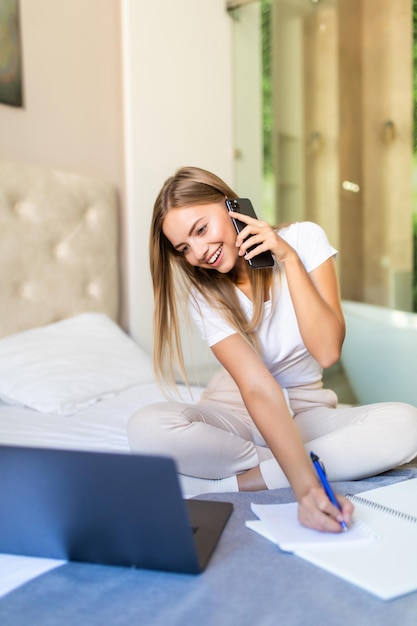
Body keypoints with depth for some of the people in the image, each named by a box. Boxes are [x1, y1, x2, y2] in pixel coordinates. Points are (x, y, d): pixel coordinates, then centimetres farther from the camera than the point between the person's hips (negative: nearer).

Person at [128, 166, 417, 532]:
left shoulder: (304, 238, -10)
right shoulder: (206, 295, -12)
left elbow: (327, 351, -20)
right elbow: (258, 389, -26)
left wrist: (289, 257, -24)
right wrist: (305, 486, -38)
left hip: (308, 411, 0)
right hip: (240, 412, 0)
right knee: (147, 428, -30)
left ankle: (234, 482, -24)